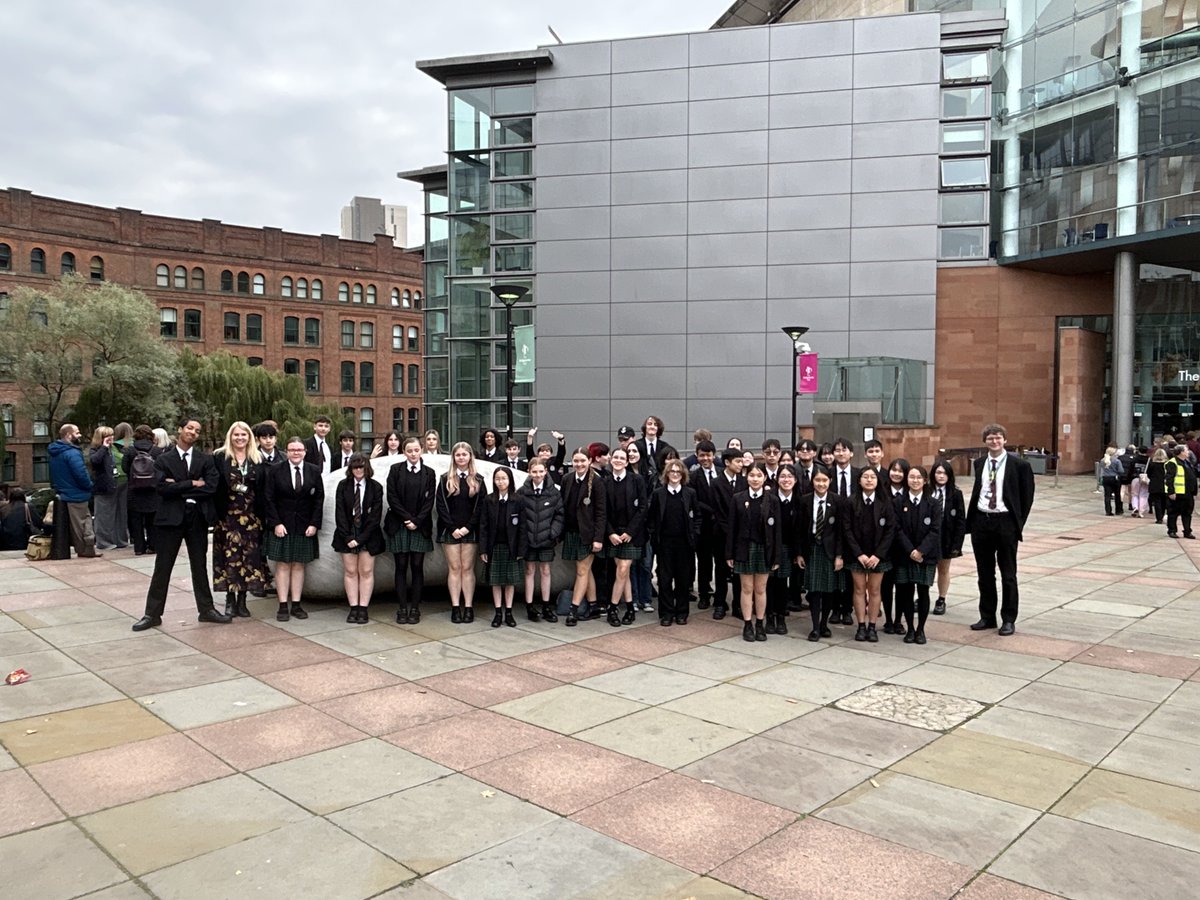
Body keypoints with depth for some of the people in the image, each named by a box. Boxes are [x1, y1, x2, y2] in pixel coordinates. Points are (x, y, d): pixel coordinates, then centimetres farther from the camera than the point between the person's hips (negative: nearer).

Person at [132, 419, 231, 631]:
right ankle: (152, 614, 12)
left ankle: (206, 609, 21)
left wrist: (179, 488, -11)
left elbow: (211, 487, -10)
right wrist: (192, 484, -14)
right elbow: (163, 488, -14)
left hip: (198, 518, 2)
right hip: (171, 517, -2)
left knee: (199, 565, 12)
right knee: (162, 567, 4)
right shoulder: (164, 459, 1)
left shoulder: (206, 459, 4)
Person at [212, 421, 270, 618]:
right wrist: (215, 512, -9)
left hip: (251, 516, 2)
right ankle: (230, 600, 10)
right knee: (230, 555, -2)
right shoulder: (219, 457, 2)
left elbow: (263, 489, 8)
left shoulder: (258, 460, 9)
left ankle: (242, 600, 12)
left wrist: (262, 514, -1)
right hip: (227, 515, -2)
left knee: (249, 556, 2)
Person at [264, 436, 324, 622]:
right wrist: (276, 523, -11)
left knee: (299, 565, 6)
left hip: (305, 527, 2)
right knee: (282, 565, 1)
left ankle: (296, 605, 11)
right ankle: (283, 606, 5)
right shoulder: (275, 471, -1)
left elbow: (319, 499, 3)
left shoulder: (314, 471, 3)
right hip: (281, 526, -2)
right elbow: (270, 500, -2)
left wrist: (314, 524, -5)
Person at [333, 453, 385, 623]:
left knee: (366, 572, 0)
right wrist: (347, 537, -10)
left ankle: (363, 609, 4)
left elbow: (375, 515, -6)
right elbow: (339, 513, -2)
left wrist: (361, 538, -12)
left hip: (368, 536, -1)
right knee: (350, 571, 3)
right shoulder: (343, 486, 2)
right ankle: (353, 608, 7)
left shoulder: (376, 487, -2)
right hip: (347, 535, 1)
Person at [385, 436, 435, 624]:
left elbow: (429, 501, 1)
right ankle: (402, 608, 5)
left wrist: (416, 521, -9)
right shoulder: (395, 470, 4)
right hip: (399, 526, 0)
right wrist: (406, 519, -9)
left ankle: (415, 608, 7)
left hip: (420, 527, 0)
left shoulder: (429, 473, 6)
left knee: (417, 566, 1)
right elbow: (392, 497, -2)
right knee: (401, 567, 1)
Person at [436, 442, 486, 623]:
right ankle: (455, 608, 3)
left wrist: (468, 527, -10)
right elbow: (441, 506, -1)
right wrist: (453, 528, -10)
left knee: (467, 568, 1)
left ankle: (469, 608, 4)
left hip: (469, 531, 0)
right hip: (450, 530, 0)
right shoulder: (446, 480, 4)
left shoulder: (478, 480, 5)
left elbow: (481, 506, 0)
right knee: (454, 568, 1)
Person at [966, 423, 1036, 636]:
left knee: (1008, 574, 5)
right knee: (984, 574, 11)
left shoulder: (1018, 465, -6)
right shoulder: (980, 464, 8)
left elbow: (1027, 496, -2)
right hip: (981, 521, 4)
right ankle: (987, 616, 22)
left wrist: (1019, 523, -5)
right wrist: (970, 521, 7)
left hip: (1005, 522, -4)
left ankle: (1009, 619, 15)